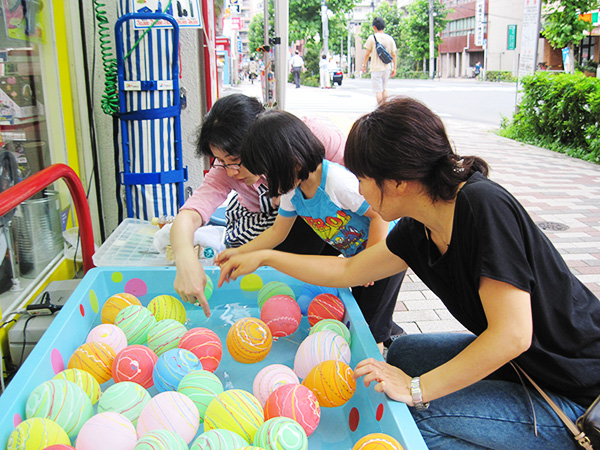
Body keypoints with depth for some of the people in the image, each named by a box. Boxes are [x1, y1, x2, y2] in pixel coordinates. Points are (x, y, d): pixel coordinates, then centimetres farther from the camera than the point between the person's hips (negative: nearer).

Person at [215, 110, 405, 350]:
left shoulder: (338, 181, -35)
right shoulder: (292, 190, -10)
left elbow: (381, 213, -29)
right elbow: (278, 231, 1)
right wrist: (239, 251, -6)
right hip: (355, 253, 8)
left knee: (372, 325, -2)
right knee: (357, 314, 21)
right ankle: (393, 334, 44)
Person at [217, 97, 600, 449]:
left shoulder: (485, 206, -27)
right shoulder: (418, 230, -2)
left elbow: (512, 335, -29)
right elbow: (348, 270, 11)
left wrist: (416, 389, -23)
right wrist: (264, 258, 15)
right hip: (518, 362, 8)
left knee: (415, 416, -16)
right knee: (403, 352, 11)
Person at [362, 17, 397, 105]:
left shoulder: (372, 37, -6)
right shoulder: (390, 38, 5)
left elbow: (367, 53, -3)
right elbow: (393, 54, 6)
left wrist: (364, 65, 9)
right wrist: (394, 68, 12)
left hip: (376, 68, -5)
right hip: (387, 68, 5)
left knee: (378, 90, -3)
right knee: (384, 89, 18)